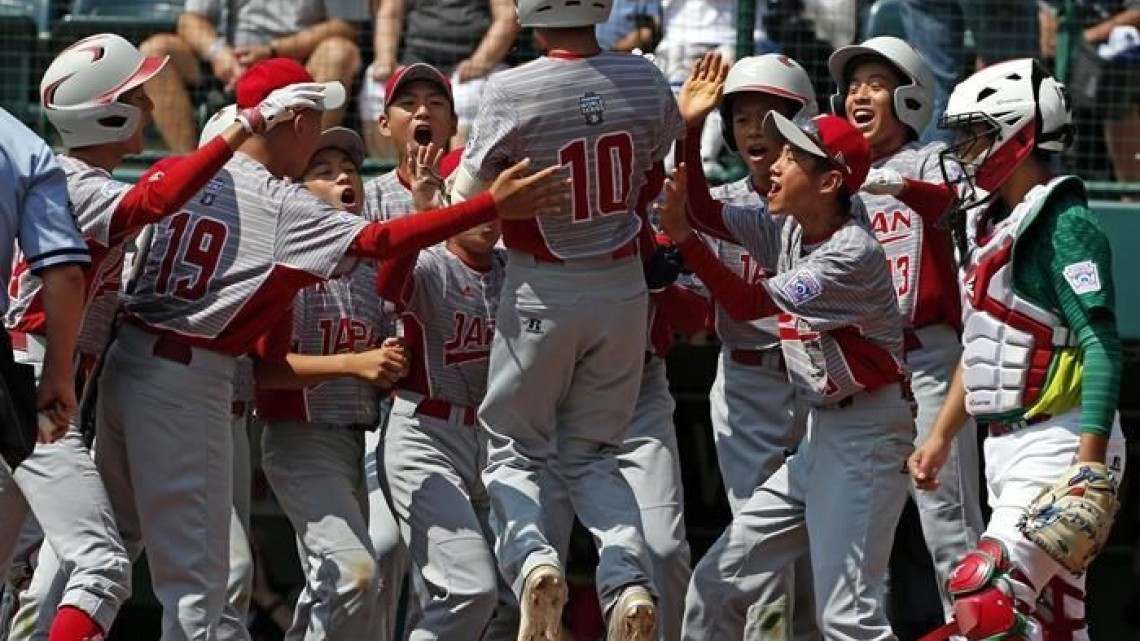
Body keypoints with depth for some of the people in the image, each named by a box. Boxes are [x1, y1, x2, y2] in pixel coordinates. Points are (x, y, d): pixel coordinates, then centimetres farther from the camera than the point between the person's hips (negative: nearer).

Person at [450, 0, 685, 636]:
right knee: (594, 453, 16)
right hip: (624, 286, 3)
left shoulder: (514, 92, -17)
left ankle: (532, 555, -16)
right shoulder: (646, 80, -5)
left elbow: (468, 198, -8)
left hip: (541, 291, -3)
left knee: (514, 447, 12)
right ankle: (629, 579, -7)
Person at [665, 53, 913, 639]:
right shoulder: (788, 230, 6)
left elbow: (748, 303, -21)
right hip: (819, 432, 10)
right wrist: (687, 129, -2)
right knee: (716, 586, 11)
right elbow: (707, 213, 8)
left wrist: (681, 238, -22)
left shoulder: (853, 254, -20)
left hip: (864, 434, -10)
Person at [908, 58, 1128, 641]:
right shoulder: (988, 223, 15)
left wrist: (1090, 465, -26)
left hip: (1059, 443, -9)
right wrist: (941, 437, 26)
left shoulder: (1063, 225, -13)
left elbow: (1102, 347, -19)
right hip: (1006, 443, 9)